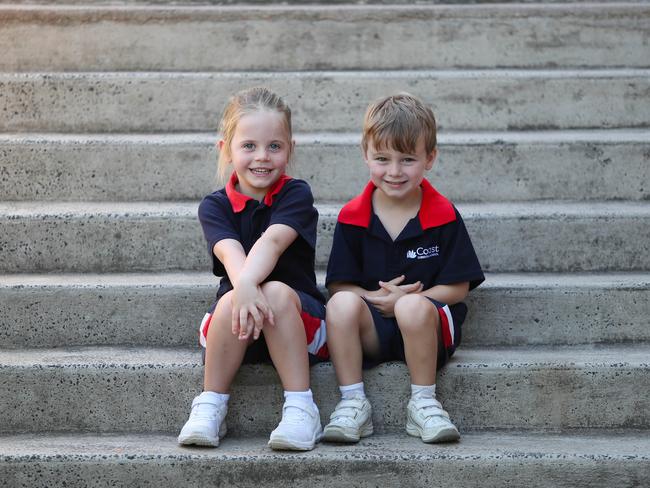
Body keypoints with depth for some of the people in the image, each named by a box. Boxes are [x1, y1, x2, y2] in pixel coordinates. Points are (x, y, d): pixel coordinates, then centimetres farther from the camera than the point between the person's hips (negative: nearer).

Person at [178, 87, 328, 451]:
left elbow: (272, 241, -24)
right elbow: (229, 251, -20)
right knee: (232, 300, -31)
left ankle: (301, 408, -29)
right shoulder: (215, 206, 1)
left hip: (298, 318, -1)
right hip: (235, 327, 1)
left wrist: (248, 281, -45)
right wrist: (244, 289, -43)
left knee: (277, 292, -33)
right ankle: (210, 408, -20)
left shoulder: (296, 194, -4)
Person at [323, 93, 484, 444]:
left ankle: (423, 403, -17)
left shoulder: (443, 216, -1)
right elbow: (338, 284, 3)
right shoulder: (351, 217, 4)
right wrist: (374, 298, -16)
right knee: (341, 304, -30)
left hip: (427, 325, -1)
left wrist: (406, 300, -15)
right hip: (371, 327, 2)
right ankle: (353, 403, -21)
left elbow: (457, 287, -3)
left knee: (414, 307, -36)